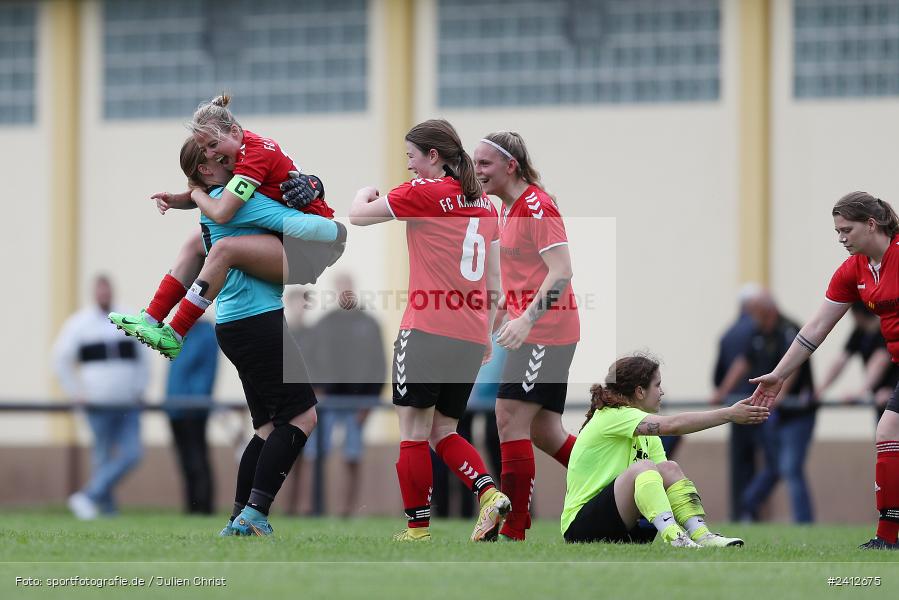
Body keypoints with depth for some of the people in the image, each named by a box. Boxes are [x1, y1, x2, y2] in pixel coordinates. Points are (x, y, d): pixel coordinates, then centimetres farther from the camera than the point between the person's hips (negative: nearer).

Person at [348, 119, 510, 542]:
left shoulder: (424, 193, -6)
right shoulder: (483, 202, 15)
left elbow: (358, 216, 1)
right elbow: (495, 283, 17)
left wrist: (364, 193, 22)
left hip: (427, 329, -7)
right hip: (471, 337, 7)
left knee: (413, 433, 0)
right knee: (443, 432, 14)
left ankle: (417, 530, 0)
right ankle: (488, 493, -8)